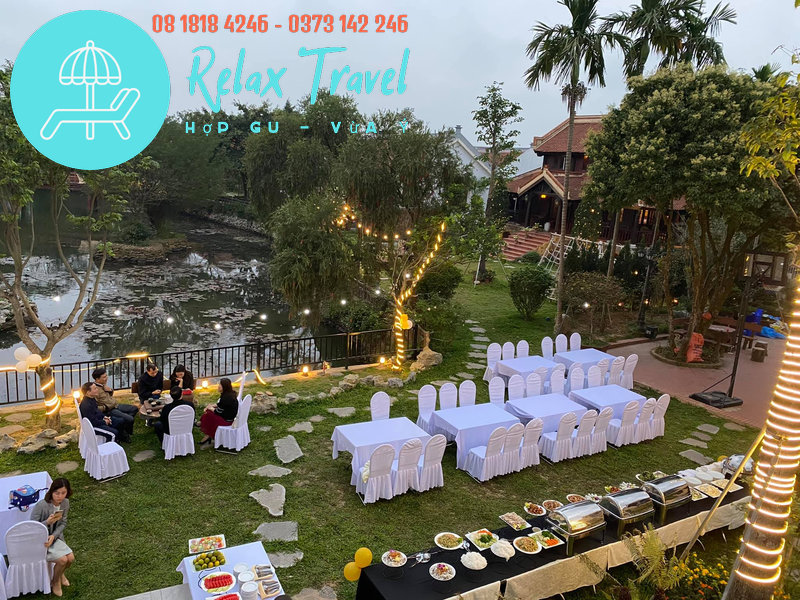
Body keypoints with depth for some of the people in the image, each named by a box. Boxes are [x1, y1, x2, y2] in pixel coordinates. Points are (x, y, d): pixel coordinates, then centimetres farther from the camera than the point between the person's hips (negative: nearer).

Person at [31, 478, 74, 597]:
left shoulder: (65, 502, -10)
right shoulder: (41, 505, -29)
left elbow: (63, 524, -3)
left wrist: (53, 536, -20)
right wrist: (47, 522, -36)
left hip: (55, 537, 5)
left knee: (71, 558, -8)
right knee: (62, 559, -17)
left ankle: (60, 573, 27)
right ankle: (55, 582, 14)